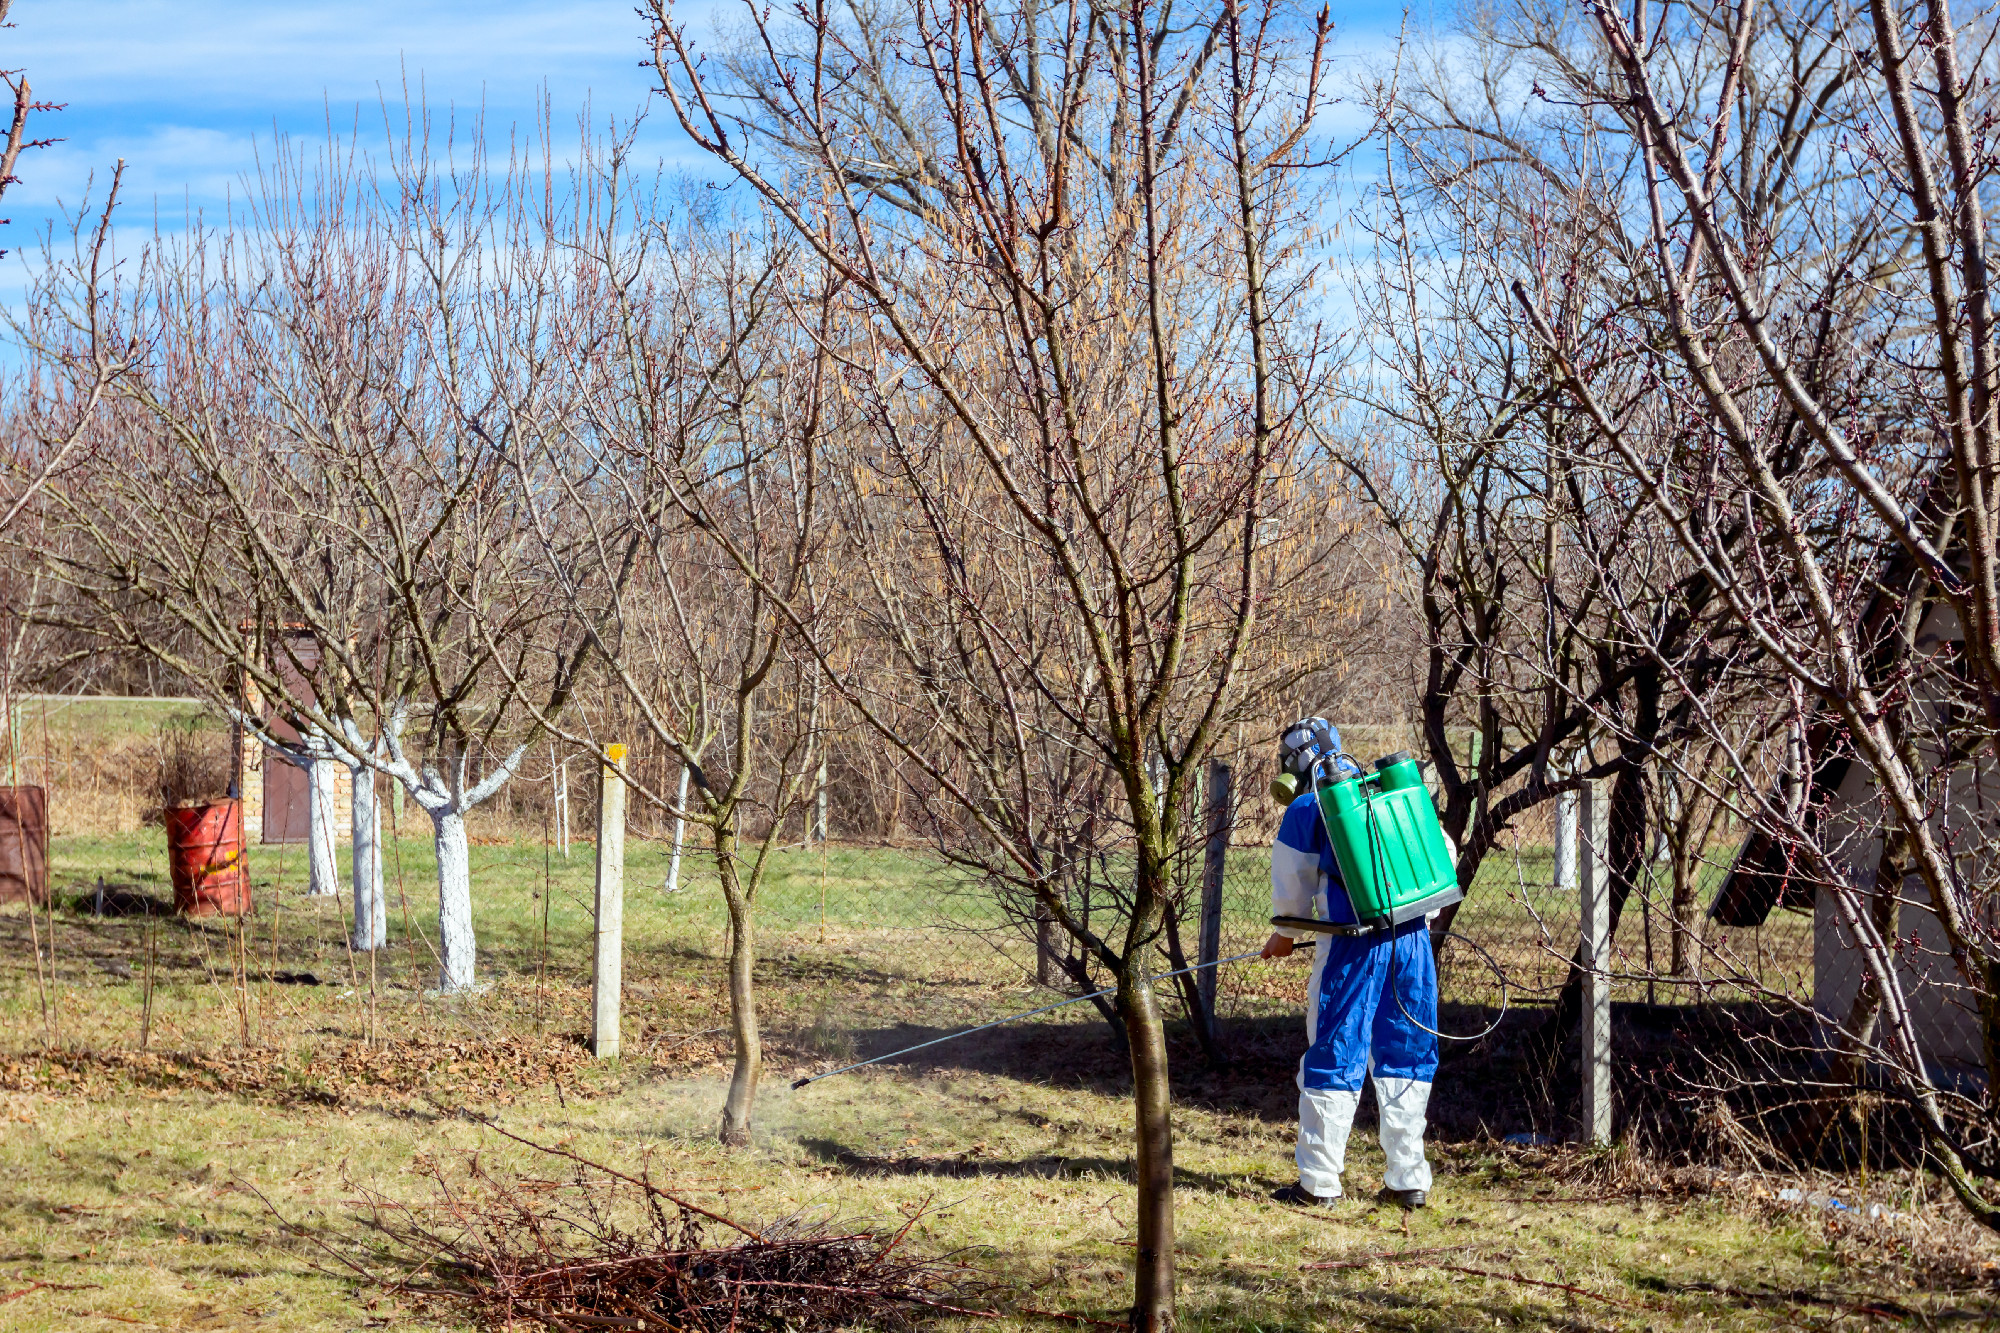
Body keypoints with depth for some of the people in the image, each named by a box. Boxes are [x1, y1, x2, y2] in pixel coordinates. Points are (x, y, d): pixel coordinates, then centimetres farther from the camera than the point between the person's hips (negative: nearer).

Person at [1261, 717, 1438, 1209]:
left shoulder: (1306, 809, 3)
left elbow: (1292, 889, 11)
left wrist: (1285, 936, 31)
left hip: (1352, 946, -4)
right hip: (1413, 940, 4)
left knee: (1333, 1059, 3)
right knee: (1406, 1057, 11)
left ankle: (1319, 1182, 6)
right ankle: (1408, 1180, 12)